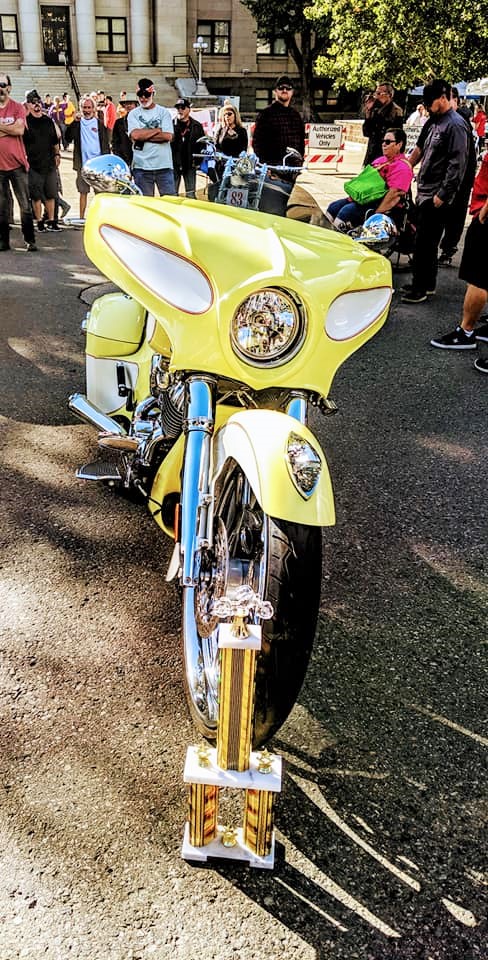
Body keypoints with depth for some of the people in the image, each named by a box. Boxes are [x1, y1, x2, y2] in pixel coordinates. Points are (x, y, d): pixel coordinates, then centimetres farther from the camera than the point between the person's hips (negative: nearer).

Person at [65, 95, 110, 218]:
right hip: (82, 163, 1)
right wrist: (74, 122, -13)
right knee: (83, 192, 4)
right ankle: (81, 217, 7)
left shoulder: (99, 124, 7)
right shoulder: (77, 123, 8)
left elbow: (105, 144, 7)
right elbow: (68, 138, -4)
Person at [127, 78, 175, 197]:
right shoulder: (133, 114, 10)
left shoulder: (164, 112, 8)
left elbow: (168, 136, -7)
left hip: (164, 165, 0)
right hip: (142, 166, 1)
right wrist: (157, 130, -4)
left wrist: (144, 136, -7)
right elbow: (135, 135, -9)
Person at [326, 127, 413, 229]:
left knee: (347, 211, -28)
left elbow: (394, 194, -22)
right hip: (368, 198, 10)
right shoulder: (380, 160, 15)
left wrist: (376, 214, -26)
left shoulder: (402, 167, -13)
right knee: (333, 207, 2)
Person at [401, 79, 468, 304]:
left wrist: (442, 194, -20)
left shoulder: (455, 125, -12)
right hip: (425, 193, 9)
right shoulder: (437, 123, 17)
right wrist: (421, 186, 18)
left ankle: (421, 288, 2)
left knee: (425, 243, -6)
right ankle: (426, 284, 24)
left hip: (435, 198, -9)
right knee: (425, 242, 14)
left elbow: (457, 164, -18)